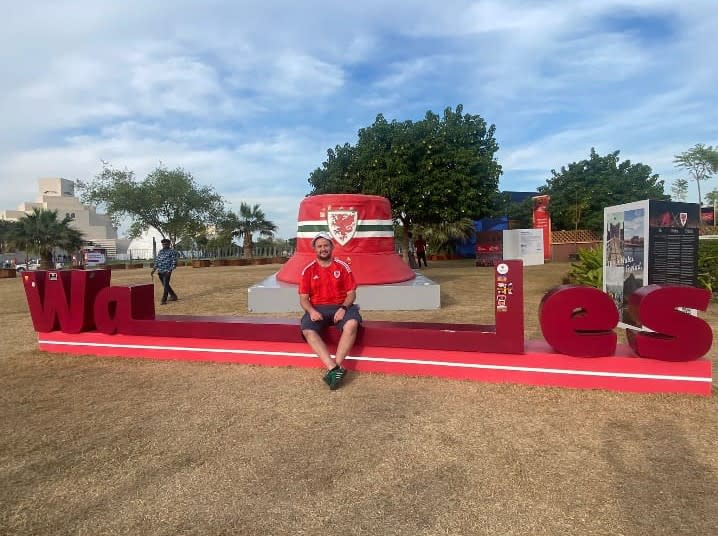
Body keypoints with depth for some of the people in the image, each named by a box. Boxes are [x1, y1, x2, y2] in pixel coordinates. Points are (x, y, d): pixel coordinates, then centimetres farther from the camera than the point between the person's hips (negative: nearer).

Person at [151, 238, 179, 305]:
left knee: (165, 285, -10)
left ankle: (163, 300, -7)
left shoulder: (172, 252, -5)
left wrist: (170, 270, -20)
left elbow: (174, 262, -10)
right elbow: (156, 261, 20)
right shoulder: (160, 252, 14)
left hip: (167, 271, -7)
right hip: (160, 271, 7)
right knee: (165, 285, 15)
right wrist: (154, 269, 11)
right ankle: (173, 296, 29)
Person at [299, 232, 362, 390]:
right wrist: (311, 311, -17)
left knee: (352, 323, -34)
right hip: (317, 309, 1)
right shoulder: (308, 270, 6)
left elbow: (351, 293, 3)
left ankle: (334, 368, -30)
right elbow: (303, 298, 4)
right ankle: (335, 369, -34)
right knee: (308, 330, -31)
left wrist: (343, 308, -16)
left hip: (340, 307, -1)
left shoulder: (343, 267, 5)